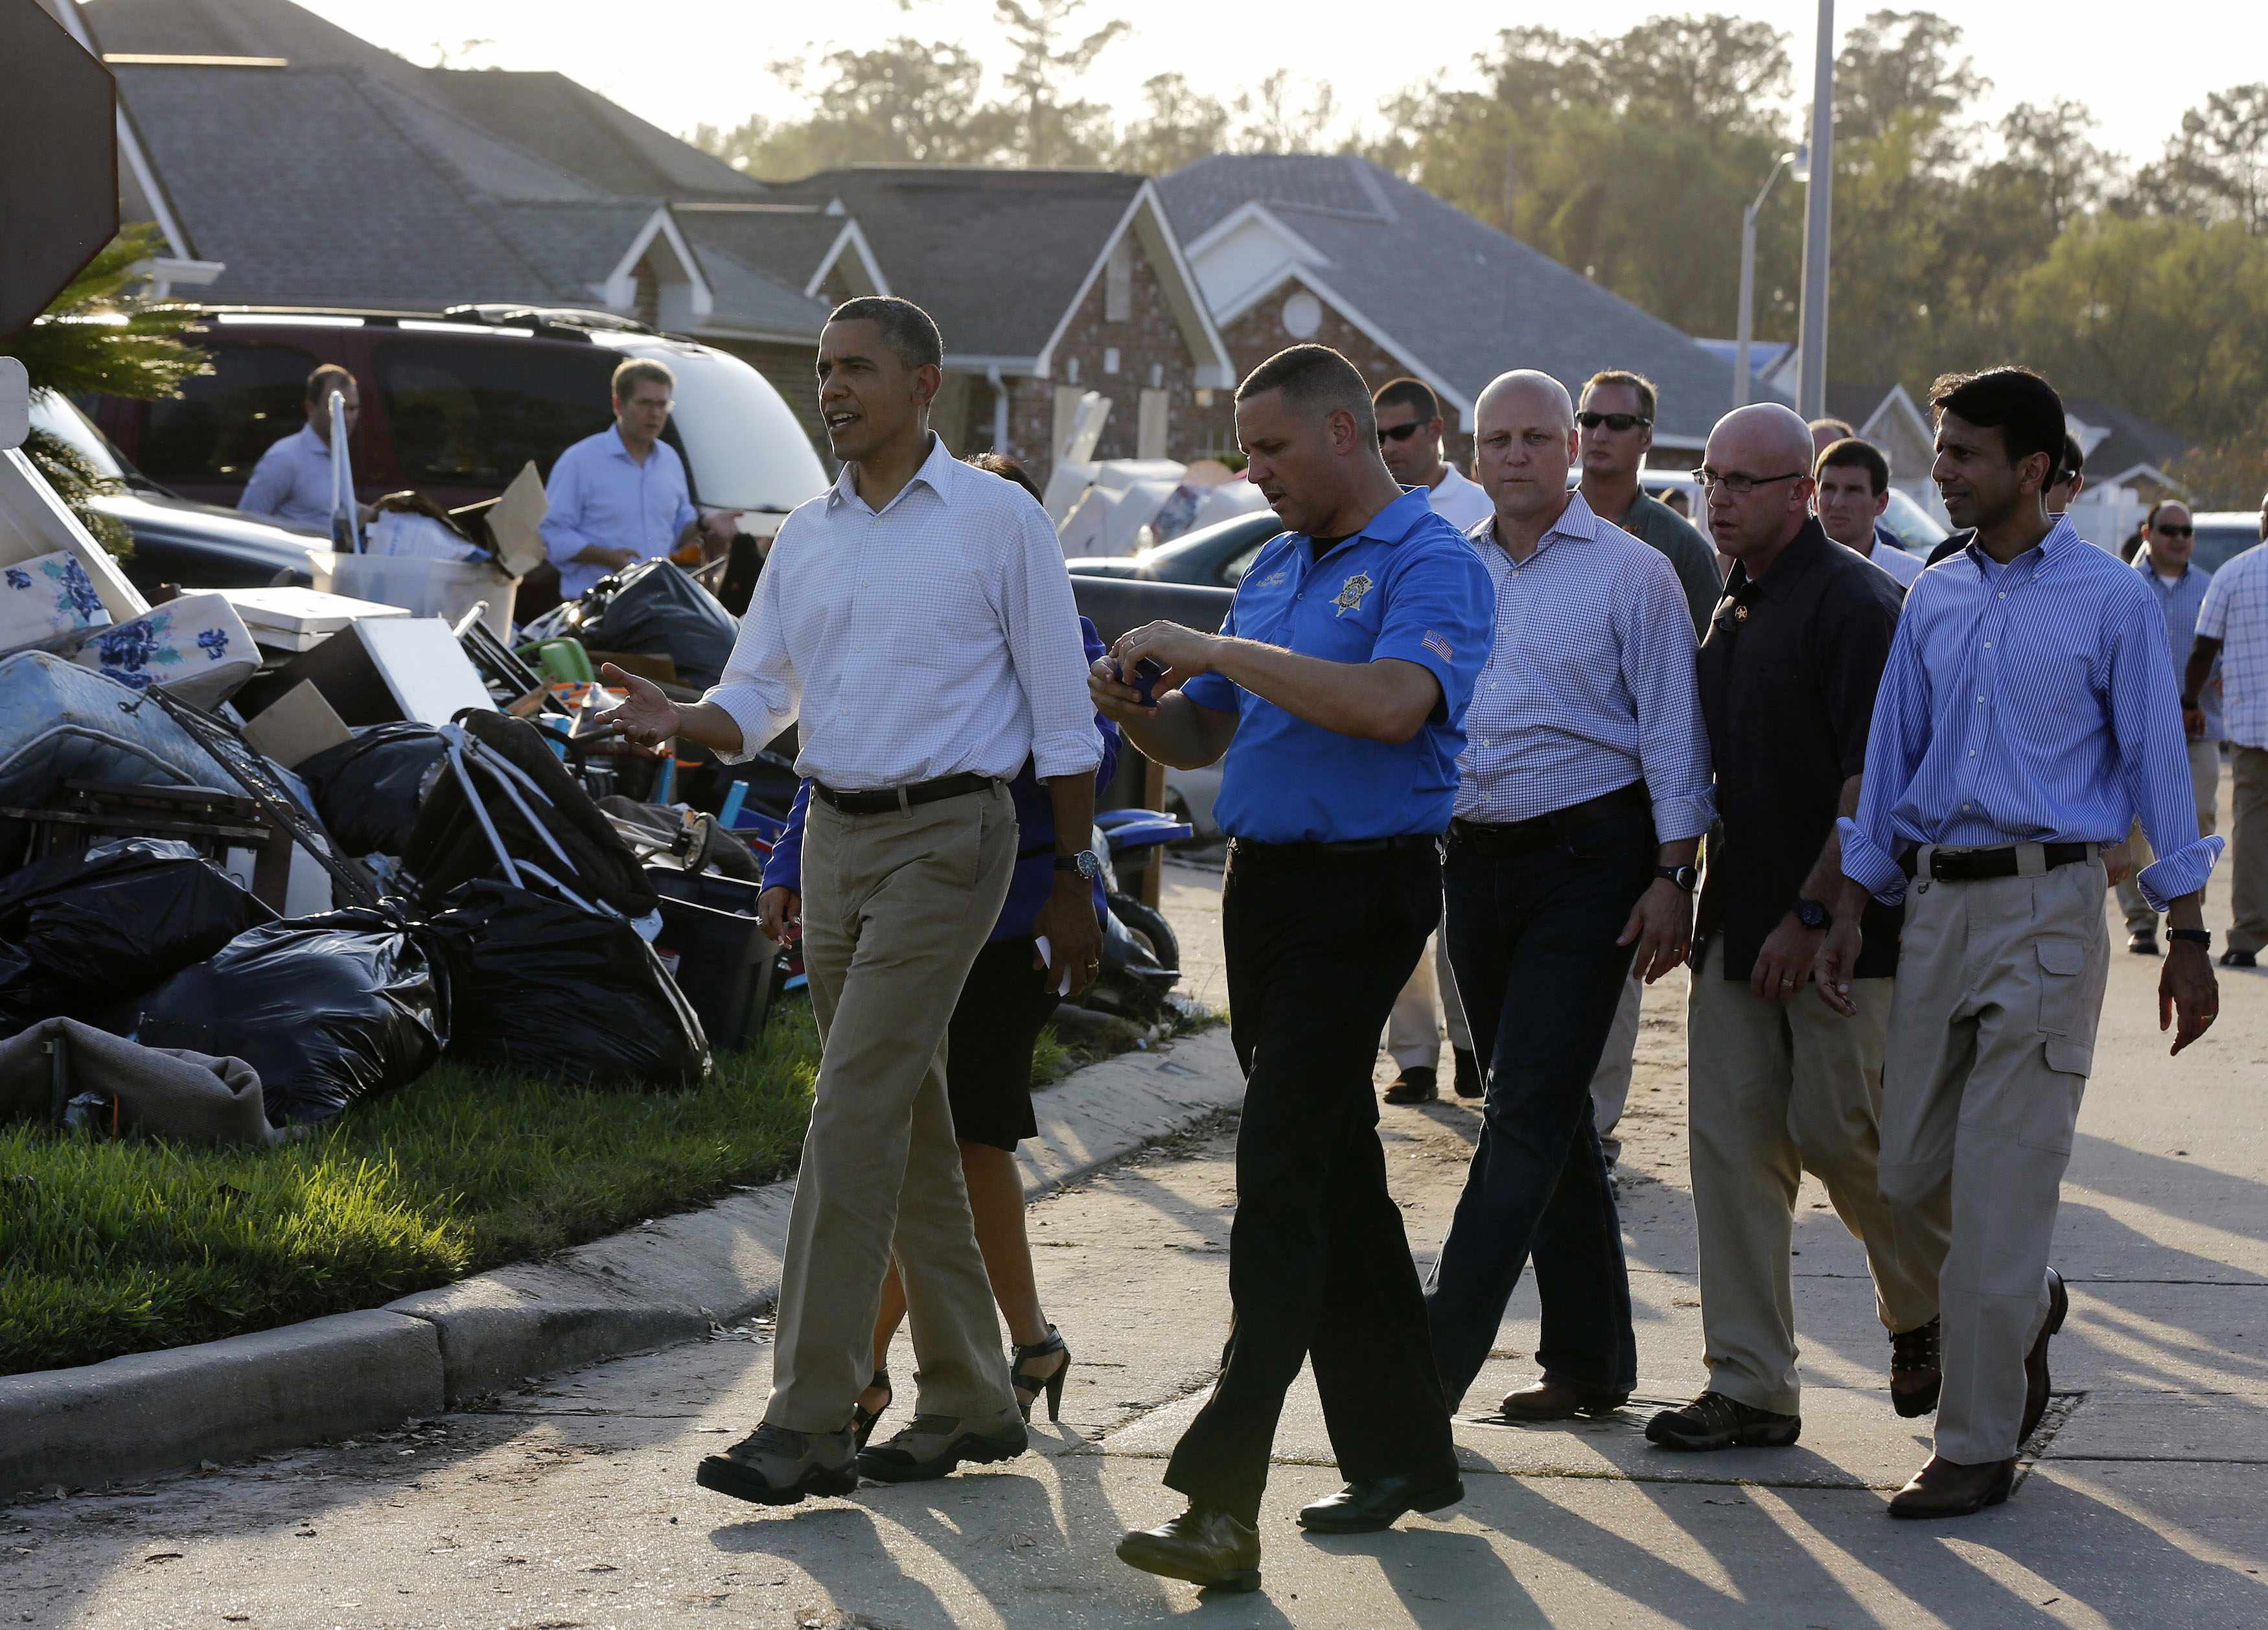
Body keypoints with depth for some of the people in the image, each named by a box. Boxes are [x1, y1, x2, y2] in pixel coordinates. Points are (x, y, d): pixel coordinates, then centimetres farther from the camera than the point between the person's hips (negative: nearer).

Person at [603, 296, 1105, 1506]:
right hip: (835, 837, 6)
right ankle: (970, 1400, 20)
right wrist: (678, 721, -9)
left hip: (946, 837, -6)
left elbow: (1061, 718, -2)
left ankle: (809, 1424, -15)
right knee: (907, 1123, 10)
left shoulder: (998, 521, -4)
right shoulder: (807, 535, 13)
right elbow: (757, 700, 14)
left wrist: (1072, 883, -3)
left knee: (854, 1114, -14)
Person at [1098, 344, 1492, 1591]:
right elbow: (1204, 740, 22)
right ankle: (1401, 1452, 25)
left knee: (1282, 1173, -15)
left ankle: (1222, 1502, -20)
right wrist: (1138, 706, -1)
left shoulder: (1428, 564, -9)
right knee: (1335, 1171, 14)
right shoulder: (1274, 567, 18)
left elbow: (1392, 703, -28)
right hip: (1264, 883, 9)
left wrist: (1222, 653, -23)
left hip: (1360, 891, -9)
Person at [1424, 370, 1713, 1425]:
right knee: (1545, 1114, 11)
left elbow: (1670, 732, -5)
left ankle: (1436, 1366, -13)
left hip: (1587, 861, -6)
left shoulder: (1631, 573, -2)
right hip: (1476, 860, 6)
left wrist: (1673, 875, -11)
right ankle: (1591, 1362, 19)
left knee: (1529, 1110, -10)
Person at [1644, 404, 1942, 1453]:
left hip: (1841, 929, -8)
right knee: (1732, 1144, 3)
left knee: (1835, 1133, -4)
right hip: (1741, 923, 8)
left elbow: (1874, 778, -18)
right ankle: (1749, 1389, 6)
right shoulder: (1734, 605, 15)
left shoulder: (1855, 606, -13)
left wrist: (1811, 916, -20)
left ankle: (1927, 1312, 23)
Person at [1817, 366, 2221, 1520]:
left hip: (2046, 905, -5)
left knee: (1998, 1189, -7)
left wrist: (2186, 938, -2)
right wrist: (1849, 914, 11)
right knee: (1908, 1175, 5)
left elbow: (2155, 763, -1)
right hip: (1936, 900, 5)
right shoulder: (1932, 600, 11)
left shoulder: (2110, 601, -3)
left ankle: (1978, 1445, 0)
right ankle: (2023, 1311, 33)